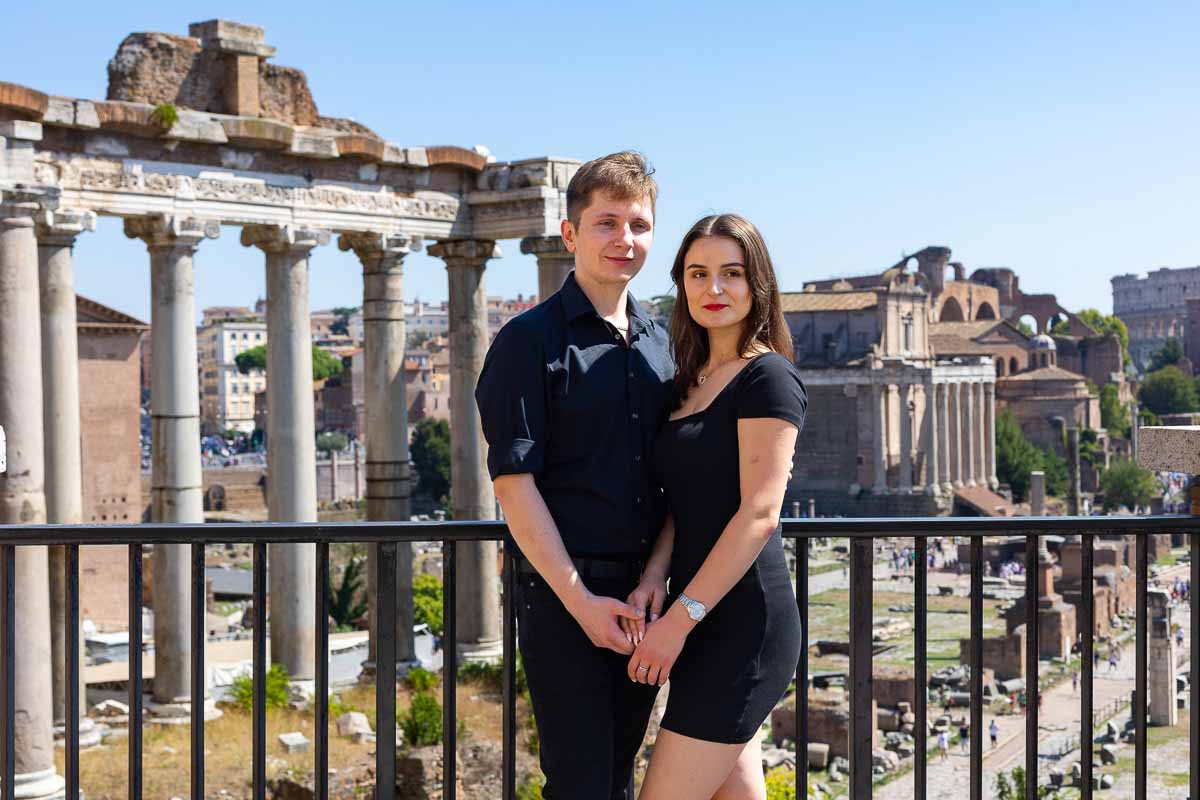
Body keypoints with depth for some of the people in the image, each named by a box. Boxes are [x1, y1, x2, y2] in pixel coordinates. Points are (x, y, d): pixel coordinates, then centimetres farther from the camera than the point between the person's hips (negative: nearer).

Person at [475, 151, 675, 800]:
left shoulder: (661, 345, 12)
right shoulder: (530, 340, -6)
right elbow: (514, 482, -12)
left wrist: (656, 577, -5)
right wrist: (580, 600, -16)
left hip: (642, 600, 6)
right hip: (561, 595, -5)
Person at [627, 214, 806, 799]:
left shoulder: (767, 377, -9)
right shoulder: (691, 383, 16)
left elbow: (759, 512, -18)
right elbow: (681, 507, 12)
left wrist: (680, 619, -21)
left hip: (741, 620, -8)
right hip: (713, 620, 8)